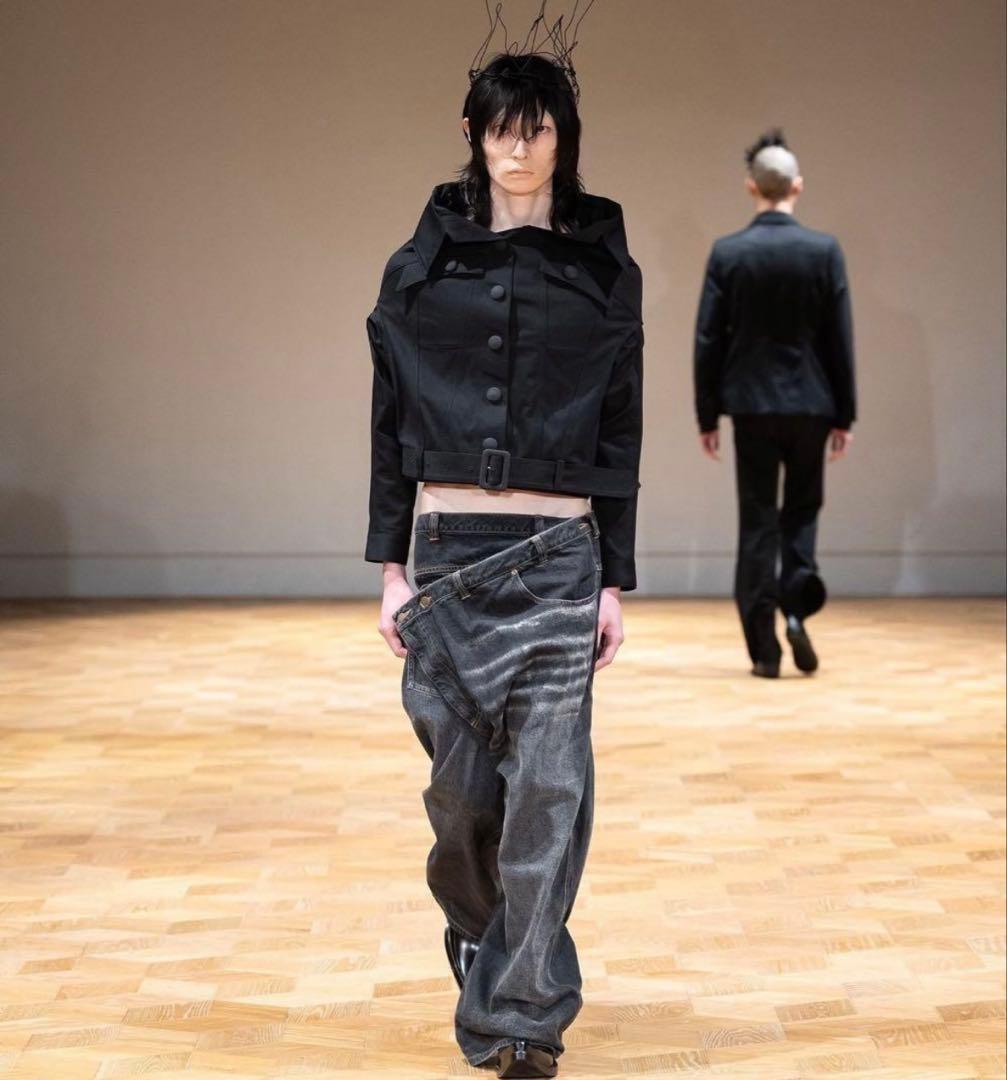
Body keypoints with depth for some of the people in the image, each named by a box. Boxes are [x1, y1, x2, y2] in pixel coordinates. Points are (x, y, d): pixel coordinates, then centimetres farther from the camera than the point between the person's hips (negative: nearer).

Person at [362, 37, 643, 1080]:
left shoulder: (603, 270, 5)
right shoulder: (421, 267, 6)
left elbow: (620, 436, 5)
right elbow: (391, 427, 6)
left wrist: (614, 583, 2)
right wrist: (392, 570, 2)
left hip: (558, 557, -1)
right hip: (449, 551, 1)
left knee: (547, 788, -6)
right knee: (461, 779, 6)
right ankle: (479, 942, 34)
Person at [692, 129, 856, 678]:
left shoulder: (727, 252, -5)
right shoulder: (824, 250, -5)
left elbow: (708, 340, -4)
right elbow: (840, 339, -3)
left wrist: (707, 414, 4)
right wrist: (845, 414, 5)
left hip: (751, 403, 0)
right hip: (810, 403, 0)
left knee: (758, 521, 5)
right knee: (802, 509, 18)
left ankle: (764, 644, 3)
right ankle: (796, 605, -2)